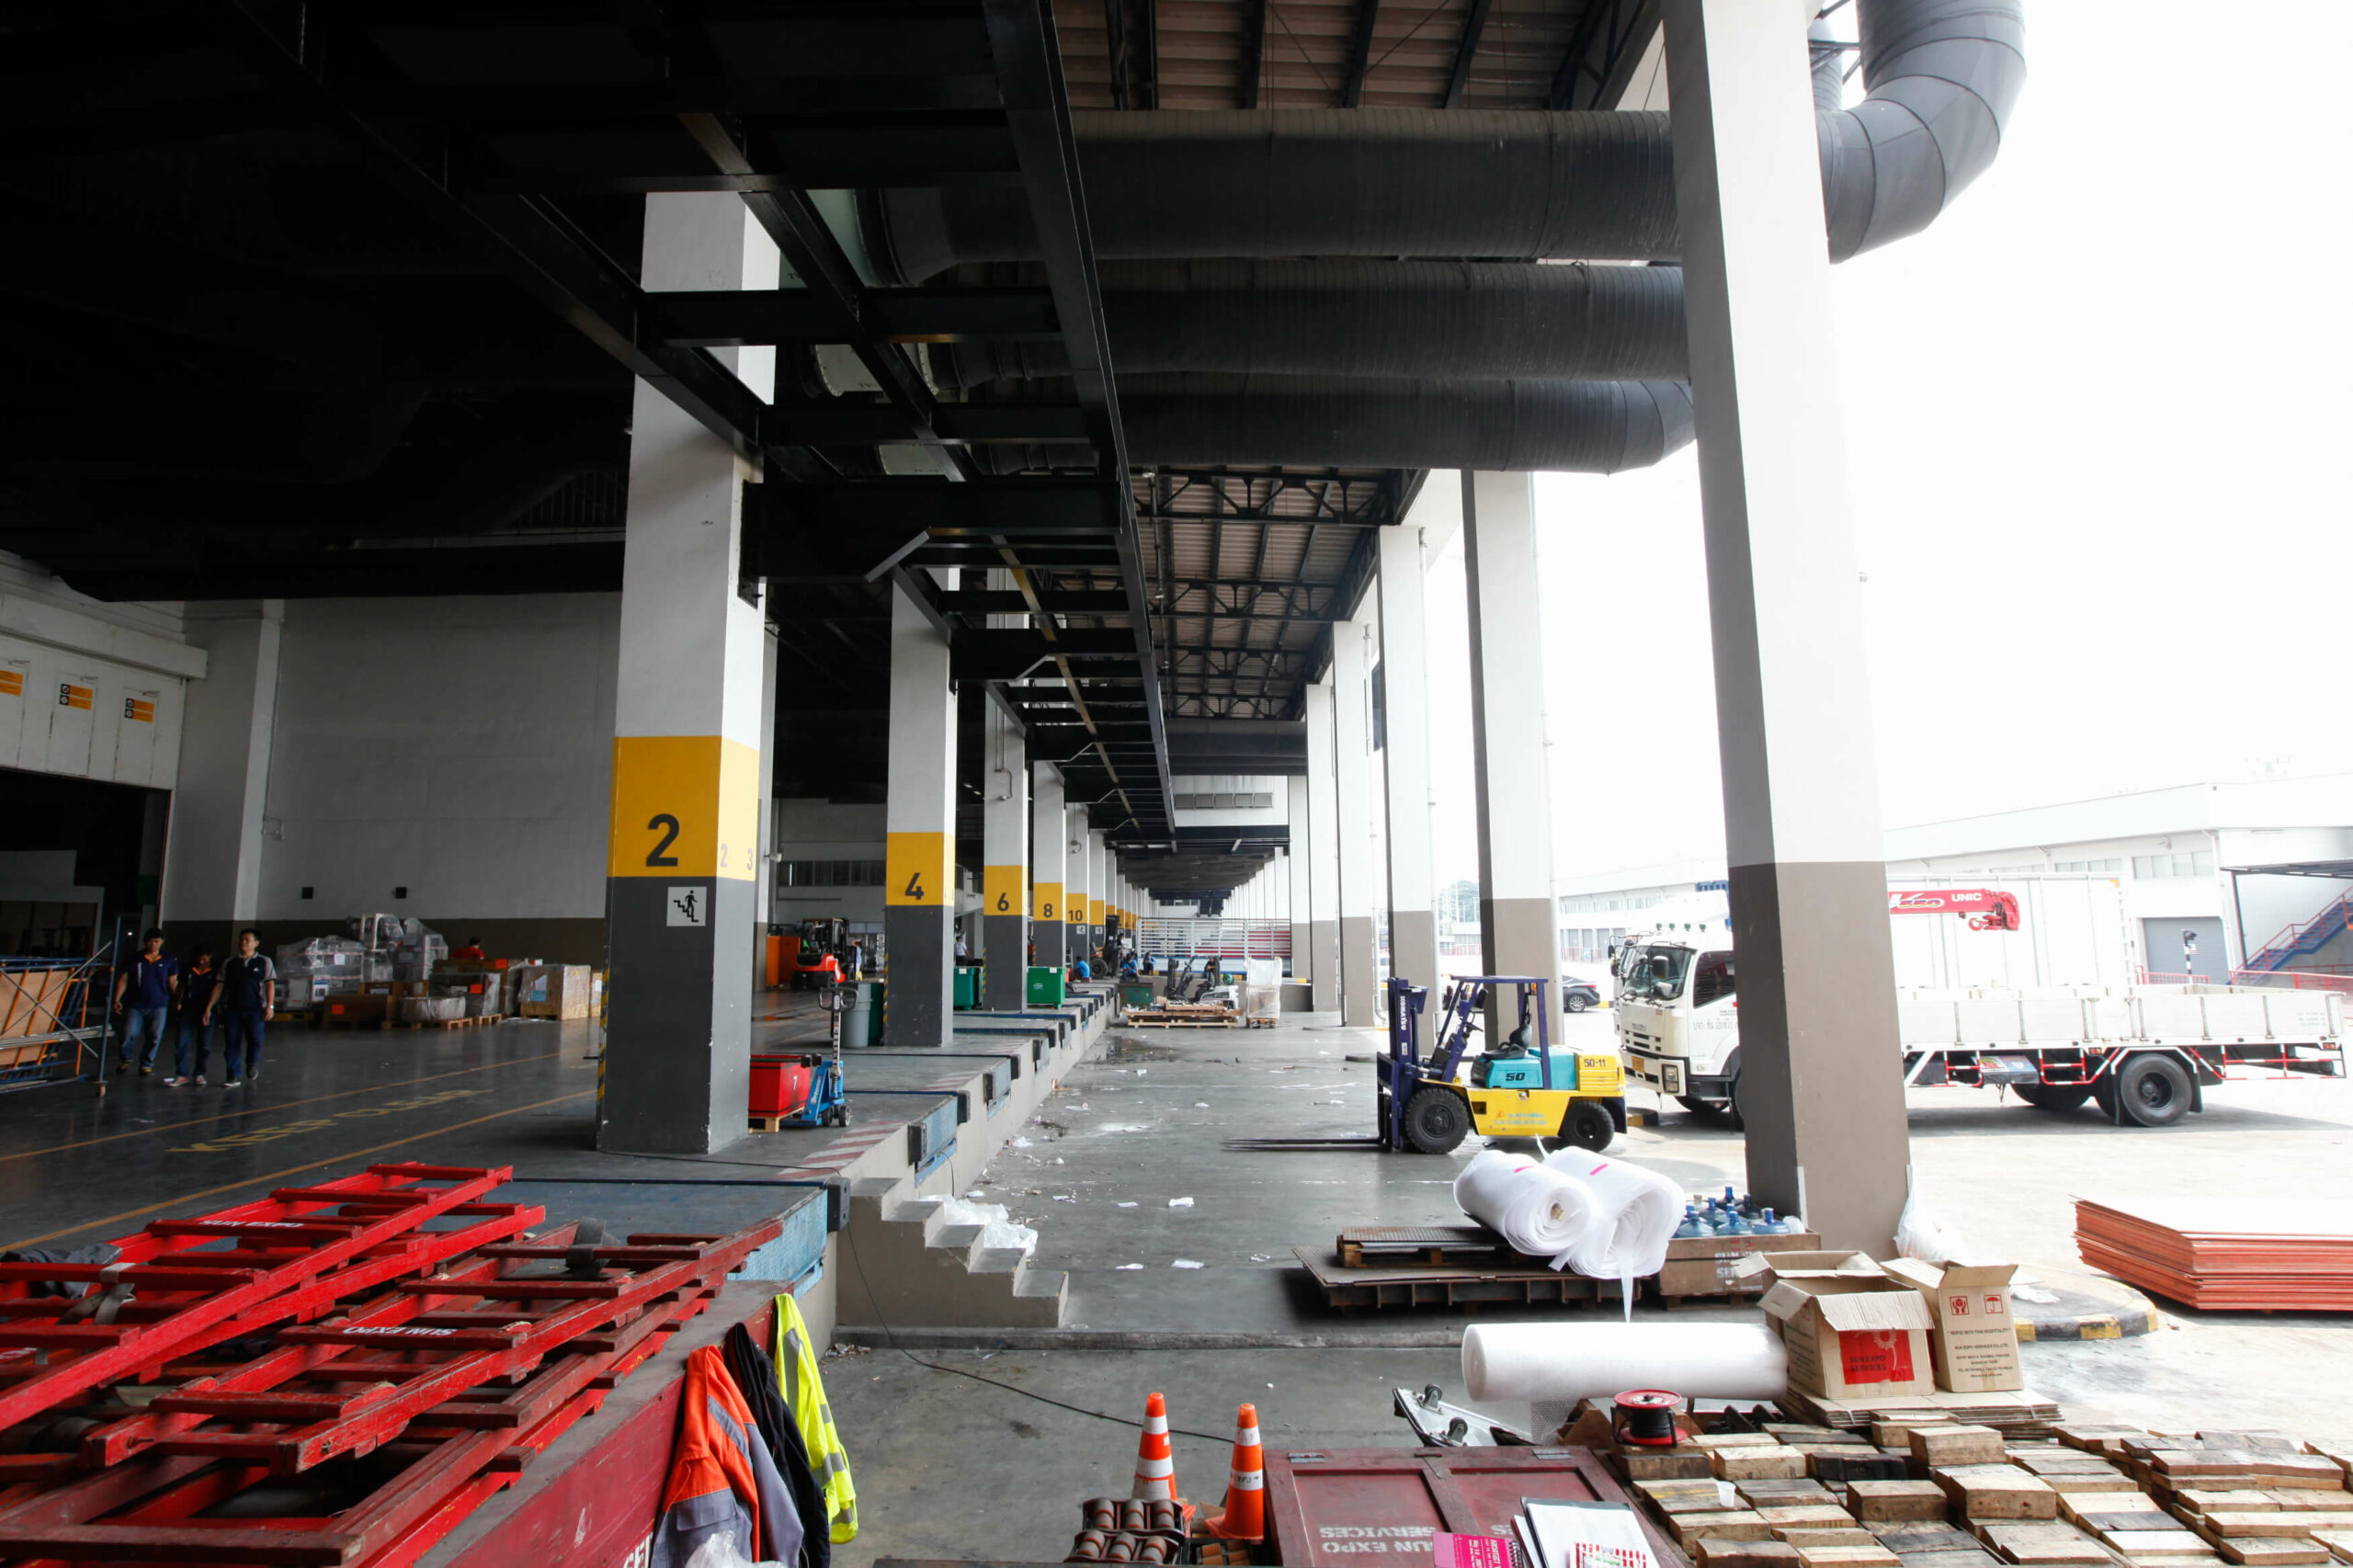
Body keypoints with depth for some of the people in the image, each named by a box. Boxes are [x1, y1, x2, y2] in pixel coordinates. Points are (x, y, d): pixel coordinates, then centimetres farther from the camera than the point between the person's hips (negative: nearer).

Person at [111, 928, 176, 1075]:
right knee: (129, 1034, -5)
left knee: (154, 1036, 2)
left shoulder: (169, 960, 5)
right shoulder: (135, 959, 2)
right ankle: (126, 1060, 21)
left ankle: (147, 1064, 18)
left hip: (158, 1005, 0)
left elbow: (172, 983, 8)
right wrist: (117, 999, -4)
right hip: (136, 1004, 0)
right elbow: (123, 979, 4)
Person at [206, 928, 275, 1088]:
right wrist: (209, 1007, 5)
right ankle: (233, 1076, 9)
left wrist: (270, 1006, -5)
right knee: (231, 1044, 1)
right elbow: (219, 986, 12)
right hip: (232, 1009, 2)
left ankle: (252, 1064, 17)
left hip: (255, 1009, -2)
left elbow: (269, 984, 3)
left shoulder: (264, 962, 7)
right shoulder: (229, 964, 12)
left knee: (255, 1039, -11)